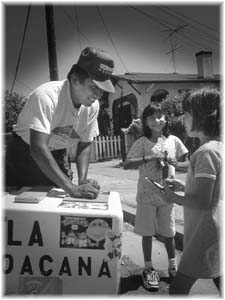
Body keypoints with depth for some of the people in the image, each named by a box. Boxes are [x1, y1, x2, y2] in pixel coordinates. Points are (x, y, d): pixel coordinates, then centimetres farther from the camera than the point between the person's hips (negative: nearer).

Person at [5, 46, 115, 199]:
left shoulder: (93, 105, -13)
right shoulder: (46, 96, -32)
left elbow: (85, 145, -4)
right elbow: (38, 148, -40)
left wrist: (83, 180, -19)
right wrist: (71, 188, -44)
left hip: (57, 158, 4)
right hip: (24, 155, -4)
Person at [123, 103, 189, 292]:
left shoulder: (173, 140, 0)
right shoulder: (142, 142, -7)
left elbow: (188, 164, 6)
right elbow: (127, 164, -17)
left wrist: (173, 162, -14)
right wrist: (150, 158, -26)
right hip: (147, 195, -2)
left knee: (168, 232, 16)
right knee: (148, 232, 10)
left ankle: (173, 266, 38)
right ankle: (149, 269, 29)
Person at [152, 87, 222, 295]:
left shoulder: (206, 152, -21)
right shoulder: (218, 146, 7)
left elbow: (203, 202, -25)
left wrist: (173, 197, -10)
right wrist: (184, 186, 7)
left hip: (206, 233, -9)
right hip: (215, 231, 9)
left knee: (178, 288, 3)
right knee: (218, 280, 23)